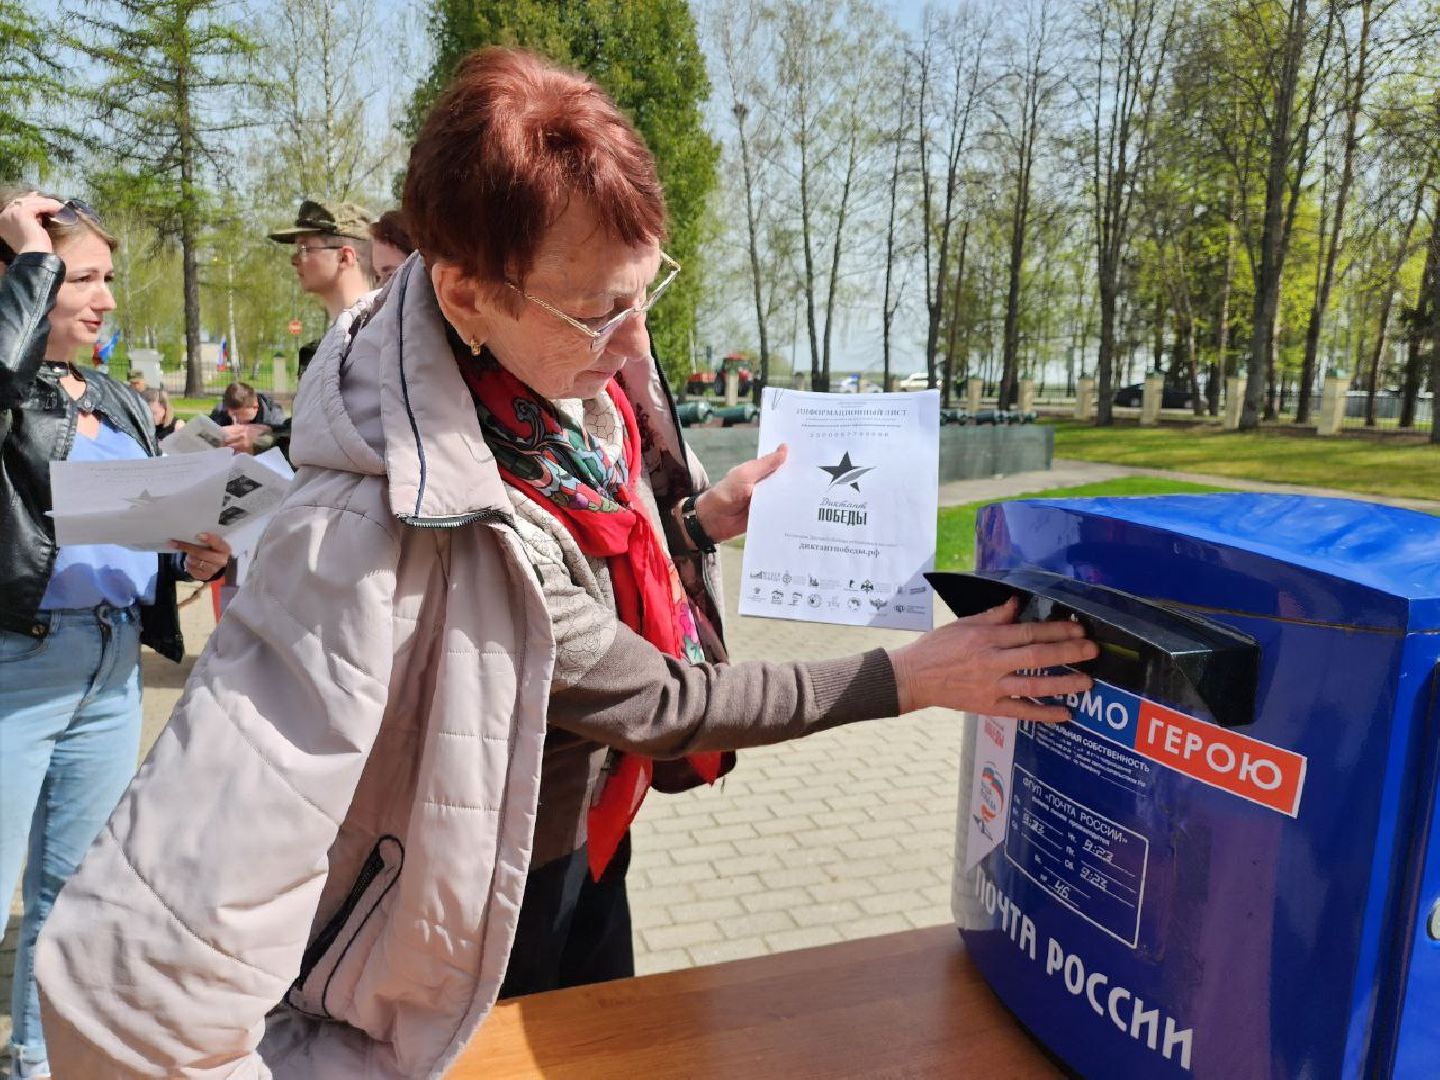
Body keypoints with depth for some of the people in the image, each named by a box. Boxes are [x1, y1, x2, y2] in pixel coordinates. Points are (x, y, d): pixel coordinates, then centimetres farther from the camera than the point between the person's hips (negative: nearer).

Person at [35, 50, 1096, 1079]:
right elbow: (660, 702, -28)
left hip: (589, 852, 7)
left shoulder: (574, 379, -14)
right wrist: (911, 679, -23)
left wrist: (703, 515, -11)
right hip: (484, 921, -7)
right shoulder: (403, 527, -37)